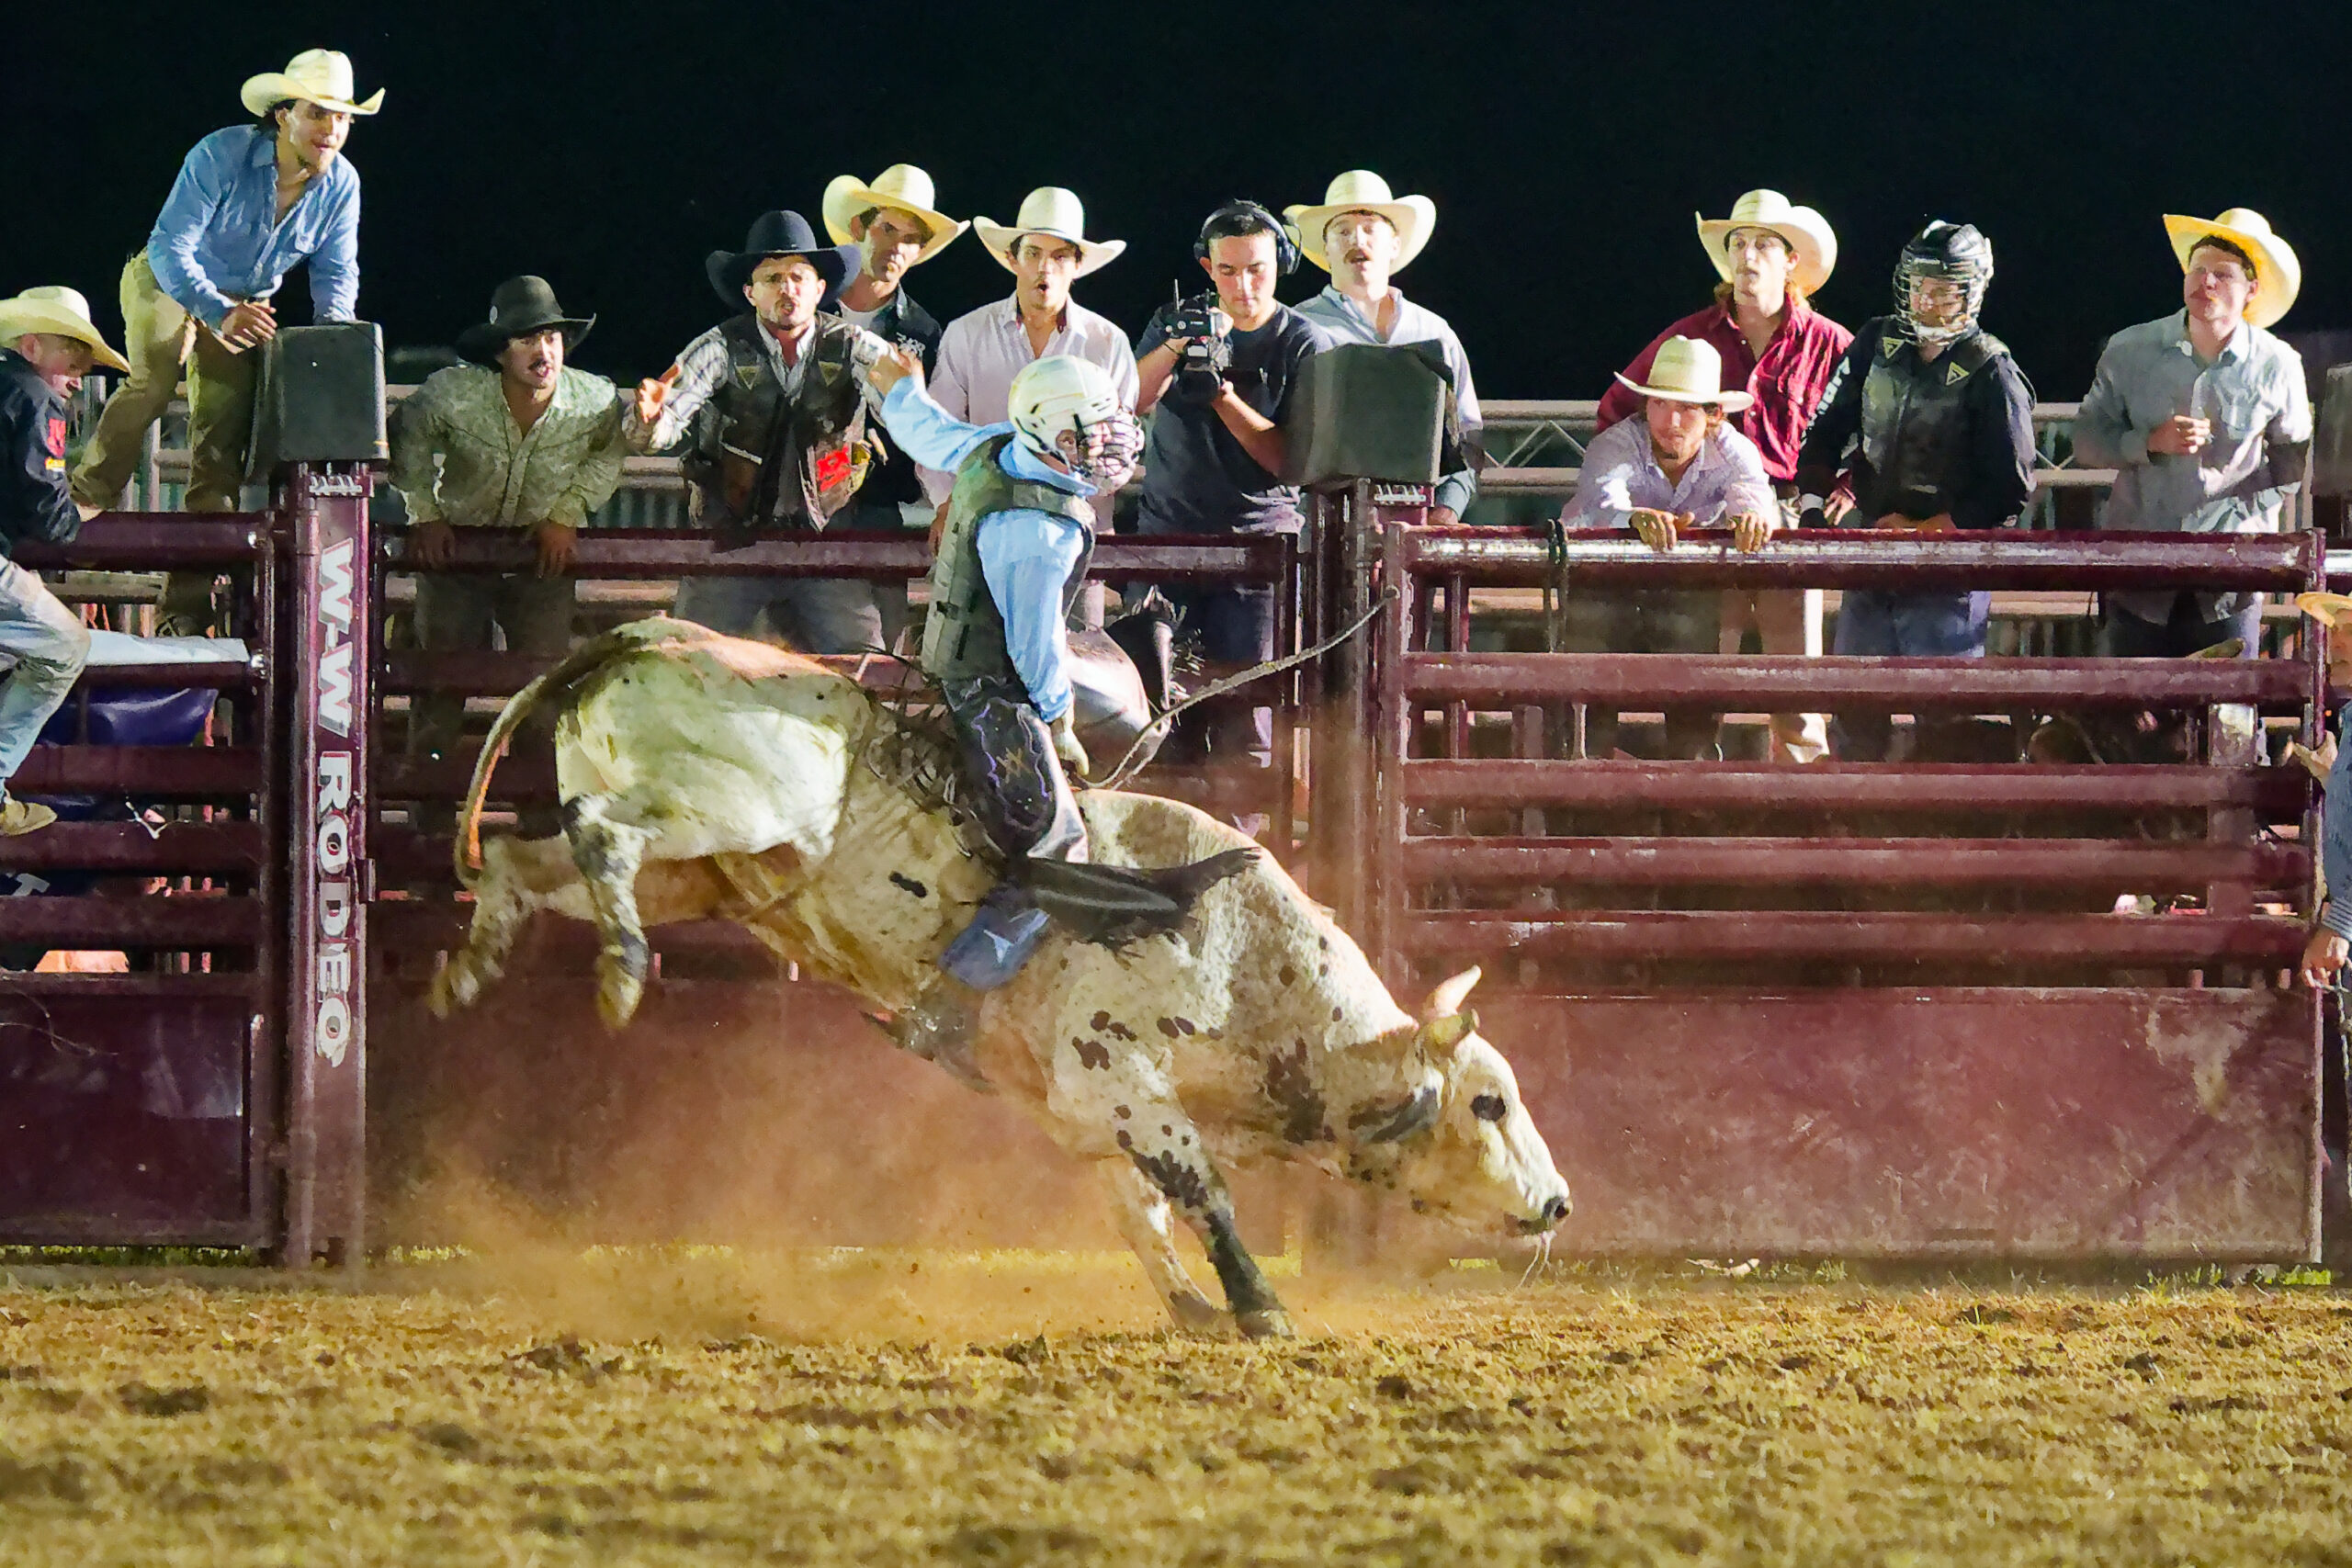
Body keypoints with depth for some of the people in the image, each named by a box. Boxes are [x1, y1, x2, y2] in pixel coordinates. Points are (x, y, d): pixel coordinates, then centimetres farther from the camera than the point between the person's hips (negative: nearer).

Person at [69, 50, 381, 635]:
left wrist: (334, 322, -29)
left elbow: (337, 272, -6)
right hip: (167, 281, -4)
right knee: (155, 378, -35)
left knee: (221, 447, -4)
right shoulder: (221, 157, -29)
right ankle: (83, 502, -24)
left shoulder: (341, 184, -14)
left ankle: (187, 605, -3)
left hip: (245, 303, 4)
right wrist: (221, 314, -46)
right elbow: (172, 247, -31)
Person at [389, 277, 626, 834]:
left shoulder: (596, 401, -17)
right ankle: (431, 825, 7)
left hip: (542, 558, 1)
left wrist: (566, 514, -2)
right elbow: (409, 438, 0)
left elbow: (608, 455, 6)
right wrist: (423, 514, -4)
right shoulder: (452, 394, -22)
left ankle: (542, 826, 5)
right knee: (439, 685, -2)